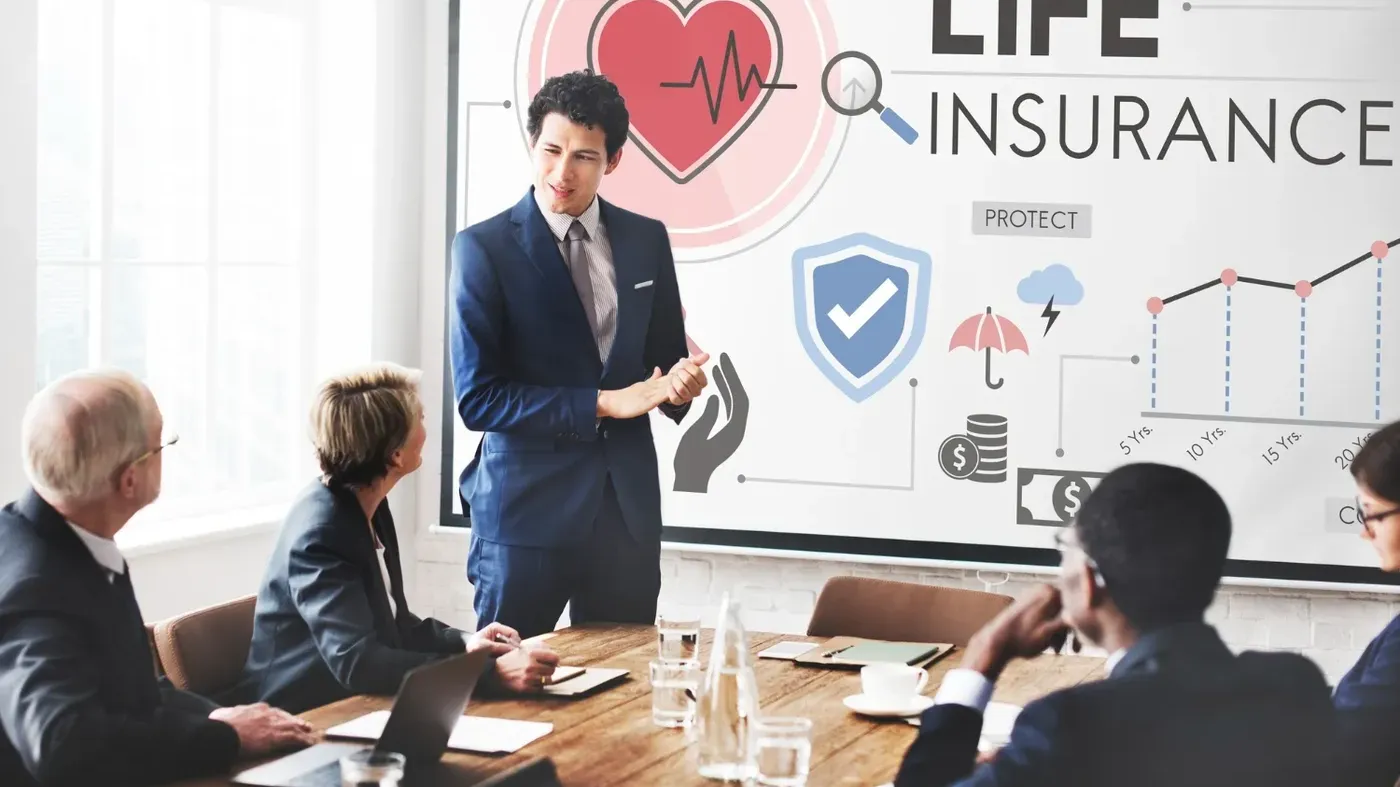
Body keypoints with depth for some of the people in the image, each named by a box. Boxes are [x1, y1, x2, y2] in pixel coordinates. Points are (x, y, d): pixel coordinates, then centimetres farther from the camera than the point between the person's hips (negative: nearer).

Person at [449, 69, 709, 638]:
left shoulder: (646, 240, 7)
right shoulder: (483, 248, -6)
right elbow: (476, 398, -11)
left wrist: (679, 384, -9)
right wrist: (603, 404, -16)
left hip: (628, 506, 4)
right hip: (527, 507, -4)